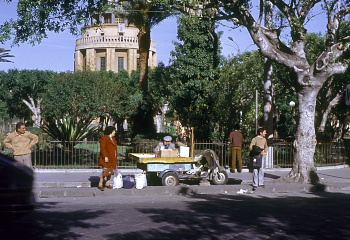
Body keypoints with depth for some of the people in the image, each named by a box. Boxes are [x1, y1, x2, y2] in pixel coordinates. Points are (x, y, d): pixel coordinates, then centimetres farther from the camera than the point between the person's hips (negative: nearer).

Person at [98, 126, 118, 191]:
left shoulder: (113, 138, 17)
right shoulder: (104, 138, -10)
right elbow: (103, 148, -16)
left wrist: (116, 157, 17)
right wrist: (105, 157, -22)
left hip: (113, 158, 8)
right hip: (107, 159, -8)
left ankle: (108, 184, 18)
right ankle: (100, 185, -4)